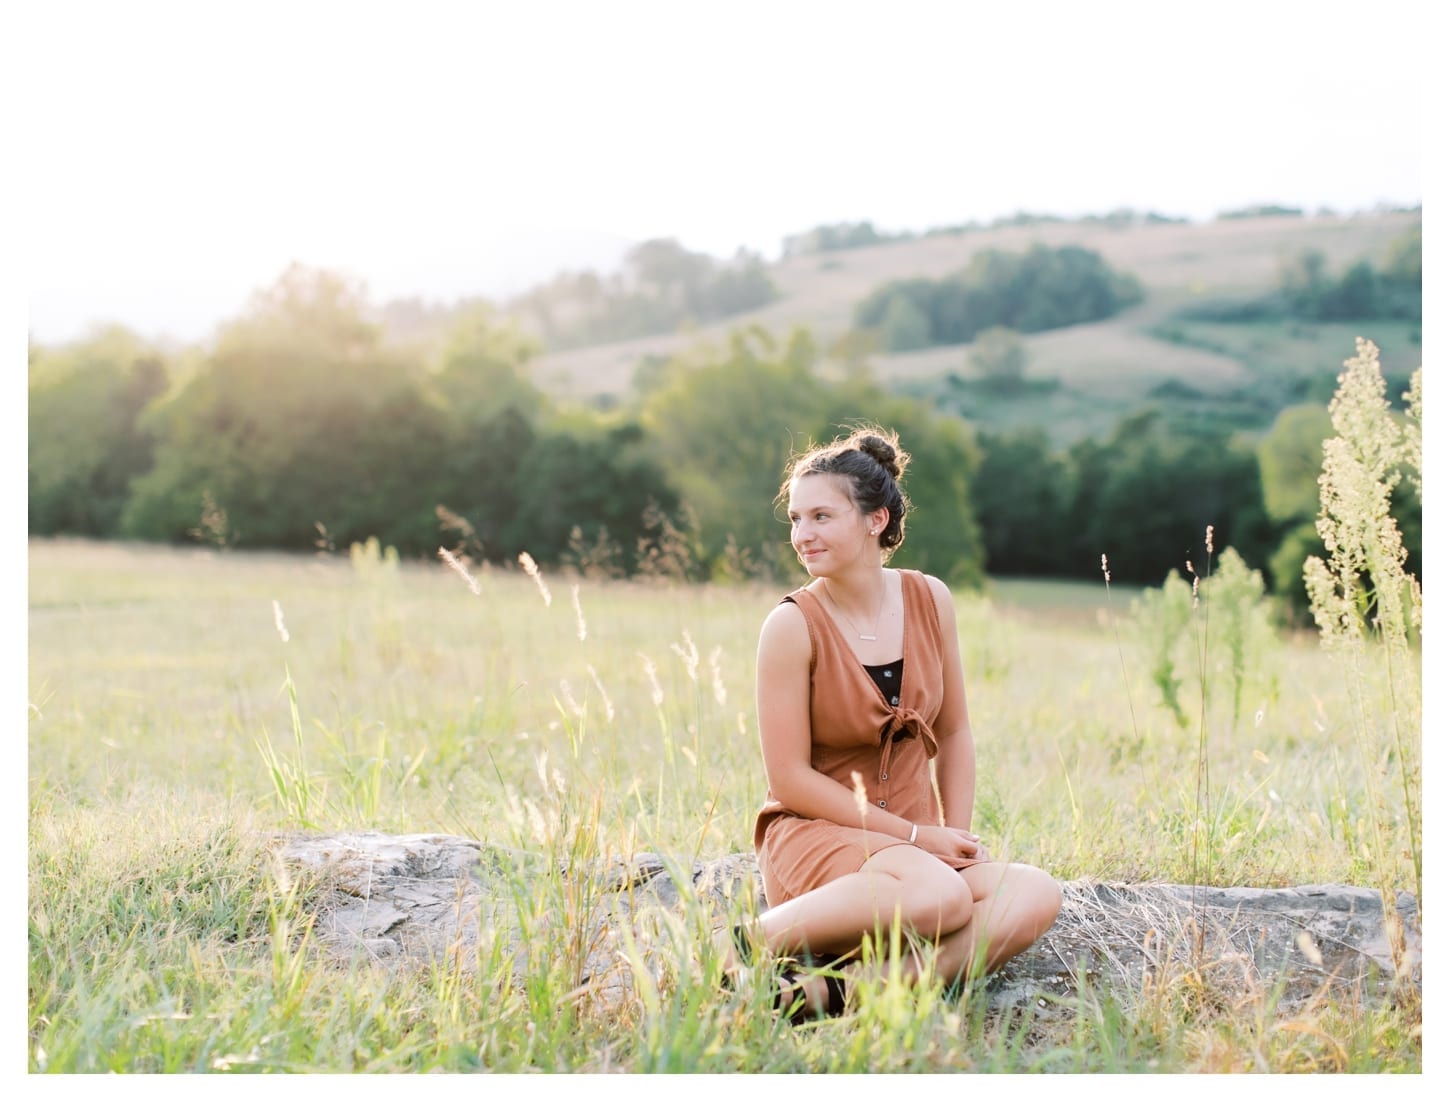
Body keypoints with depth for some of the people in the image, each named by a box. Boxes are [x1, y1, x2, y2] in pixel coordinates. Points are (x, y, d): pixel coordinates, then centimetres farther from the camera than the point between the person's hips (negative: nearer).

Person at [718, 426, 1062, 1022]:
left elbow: (953, 734, 11)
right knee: (939, 893, -36)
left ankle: (843, 987, -32)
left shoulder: (930, 599, 2)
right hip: (813, 834, -5)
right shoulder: (792, 626, -12)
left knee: (1037, 895, -24)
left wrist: (958, 835, -1)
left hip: (913, 834, 5)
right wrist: (914, 836, -14)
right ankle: (753, 940, -19)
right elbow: (790, 780, -12)